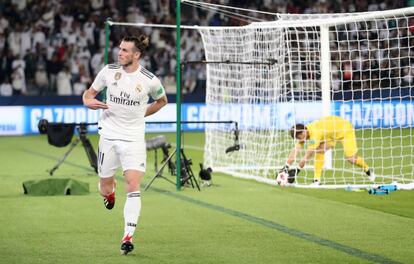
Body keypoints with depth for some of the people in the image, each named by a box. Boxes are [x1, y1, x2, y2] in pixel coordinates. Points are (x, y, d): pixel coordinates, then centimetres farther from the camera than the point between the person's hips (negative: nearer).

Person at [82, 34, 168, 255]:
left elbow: (162, 100, 13)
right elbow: (90, 92, 10)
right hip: (109, 135, 2)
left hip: (134, 139, -2)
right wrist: (89, 101, -13)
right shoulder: (109, 71, -3)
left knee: (133, 185, -15)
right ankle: (109, 193, 49)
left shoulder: (149, 80, -8)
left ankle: (128, 237, -11)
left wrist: (142, 113, 5)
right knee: (105, 187, 9)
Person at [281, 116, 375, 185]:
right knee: (320, 150, -14)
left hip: (345, 129, -8)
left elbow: (308, 156, -38)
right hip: (332, 133, 8)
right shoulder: (303, 133, -15)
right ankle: (317, 180, -12)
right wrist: (286, 167, -22)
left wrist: (297, 170, -36)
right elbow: (295, 150, -14)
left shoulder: (315, 134, -38)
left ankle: (368, 170, 16)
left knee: (351, 158, -13)